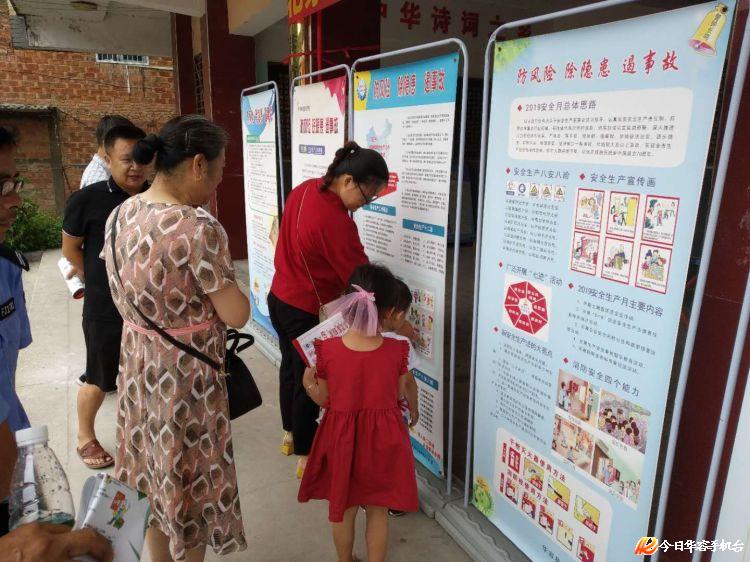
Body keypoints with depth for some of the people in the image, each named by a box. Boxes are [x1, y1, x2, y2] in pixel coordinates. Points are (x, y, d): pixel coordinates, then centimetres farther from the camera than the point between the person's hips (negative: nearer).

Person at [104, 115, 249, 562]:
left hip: (137, 362, 8)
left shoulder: (121, 214, -1)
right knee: (190, 481, 14)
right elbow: (238, 316, -19)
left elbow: (128, 297, 10)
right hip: (186, 373, -8)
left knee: (154, 478, 25)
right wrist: (228, 287, -4)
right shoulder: (199, 228, -26)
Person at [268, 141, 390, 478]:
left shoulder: (304, 189, -3)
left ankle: (290, 434, 46)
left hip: (279, 298, 9)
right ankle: (305, 457, 27)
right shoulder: (336, 222, -29)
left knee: (291, 367, 24)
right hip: (308, 313, -9)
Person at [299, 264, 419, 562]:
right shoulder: (397, 349, -17)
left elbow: (324, 400, -8)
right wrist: (413, 409, 20)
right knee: (378, 510, 22)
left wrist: (308, 382, 11)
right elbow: (402, 392, -2)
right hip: (383, 439, 0)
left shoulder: (327, 349, -19)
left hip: (341, 439, 0)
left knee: (342, 510, 24)